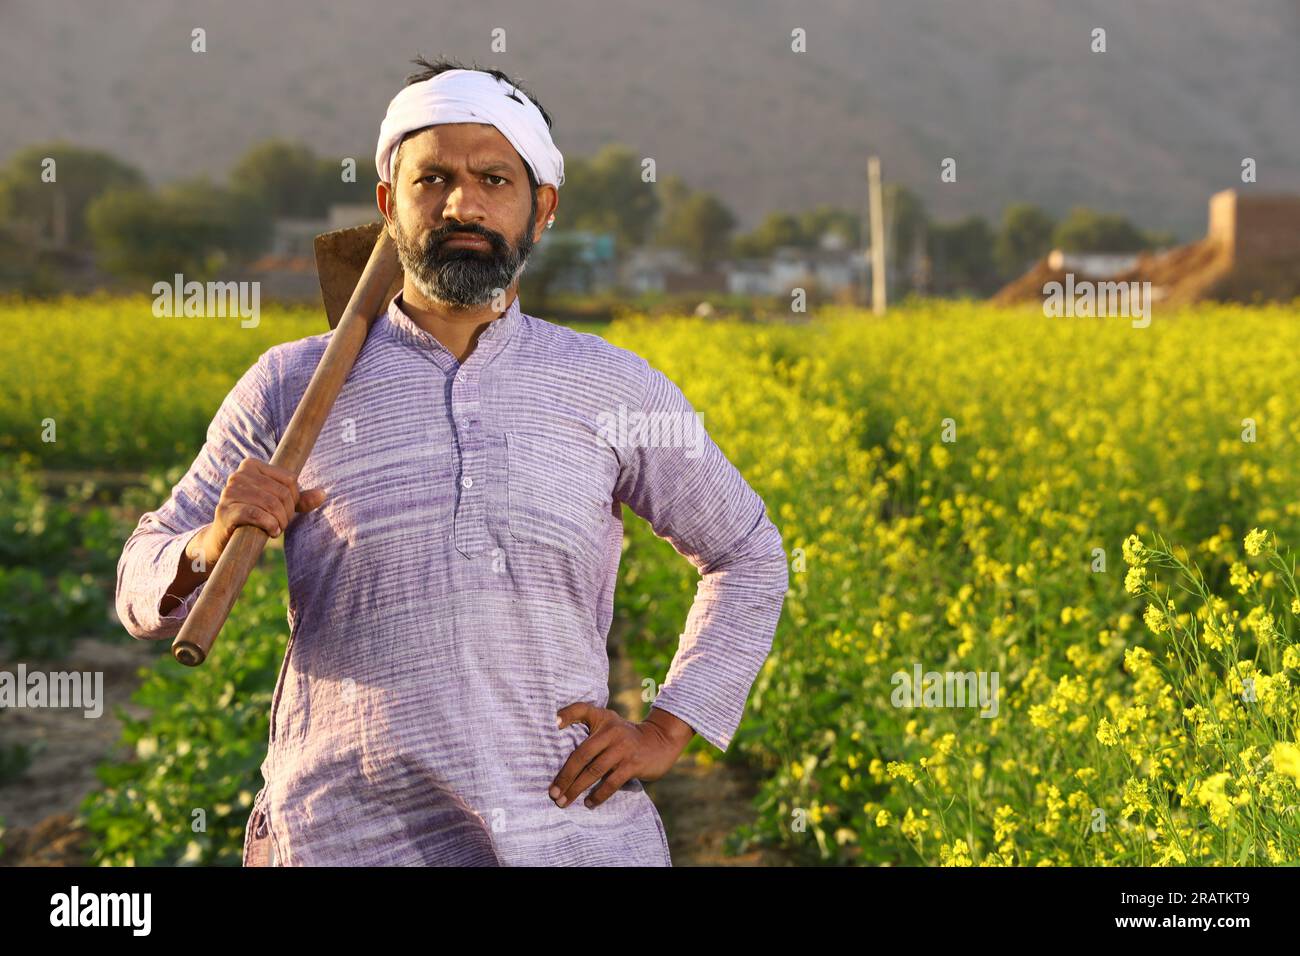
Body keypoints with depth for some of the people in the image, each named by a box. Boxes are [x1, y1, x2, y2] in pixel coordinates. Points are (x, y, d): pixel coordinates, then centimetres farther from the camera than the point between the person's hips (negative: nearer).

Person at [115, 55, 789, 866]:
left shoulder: (615, 390, 6)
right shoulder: (294, 386, 4)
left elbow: (750, 556, 19)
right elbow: (144, 593, 9)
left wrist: (667, 732, 8)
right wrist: (212, 547, -14)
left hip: (573, 830, 1)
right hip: (347, 837, 0)